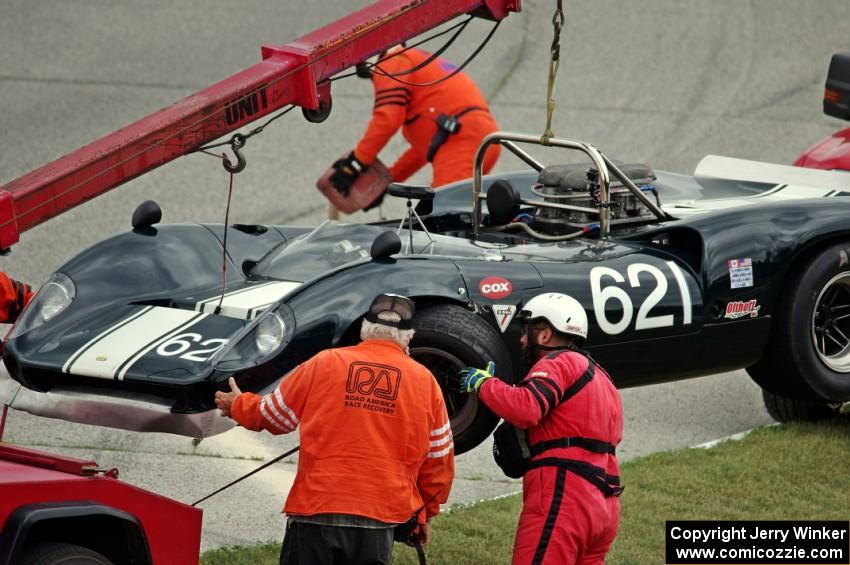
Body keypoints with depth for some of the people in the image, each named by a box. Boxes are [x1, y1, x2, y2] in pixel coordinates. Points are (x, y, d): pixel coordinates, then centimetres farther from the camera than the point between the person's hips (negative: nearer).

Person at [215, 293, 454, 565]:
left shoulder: (324, 364, 2)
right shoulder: (425, 381, 4)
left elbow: (274, 416, 15)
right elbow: (439, 459, 9)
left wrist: (237, 405, 36)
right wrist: (425, 513, 24)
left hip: (315, 511, -1)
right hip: (381, 519, 1)